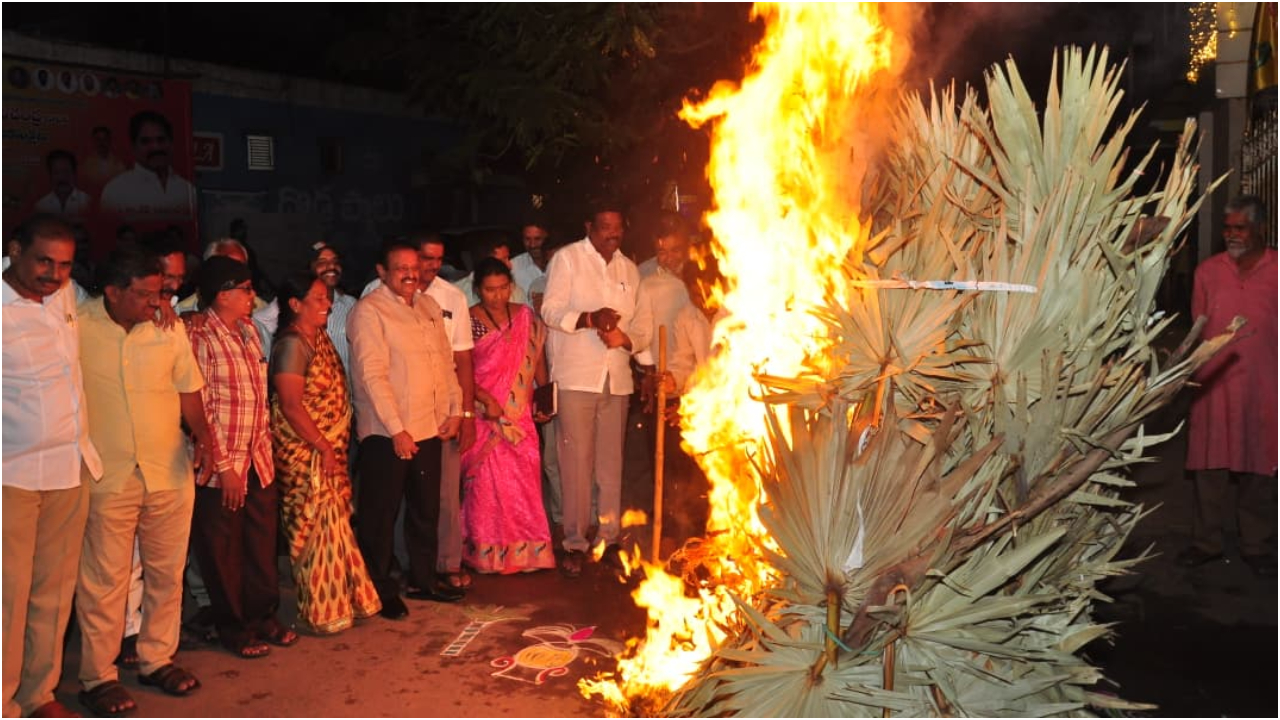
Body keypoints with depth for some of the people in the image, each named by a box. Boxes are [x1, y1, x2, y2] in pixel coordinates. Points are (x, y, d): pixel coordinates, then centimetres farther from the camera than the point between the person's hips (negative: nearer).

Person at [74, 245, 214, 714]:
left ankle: (158, 659, 29)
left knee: (167, 574, 13)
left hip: (170, 474, 4)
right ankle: (98, 677, 19)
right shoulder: (77, 329, -8)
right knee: (104, 582, 4)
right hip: (107, 479, -4)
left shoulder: (169, 330, 2)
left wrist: (202, 433, -8)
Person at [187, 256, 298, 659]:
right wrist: (224, 466, -16)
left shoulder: (248, 332, 9)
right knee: (223, 552, 9)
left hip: (259, 459, 7)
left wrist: (265, 444, 13)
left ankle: (263, 617, 32)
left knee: (262, 543, 16)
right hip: (222, 465, -7)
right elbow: (201, 409, -16)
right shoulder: (200, 337, -14)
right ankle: (234, 629, 24)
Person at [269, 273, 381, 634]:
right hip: (306, 453, -8)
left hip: (329, 450, 8)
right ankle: (324, 612, 14)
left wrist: (335, 448, 10)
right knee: (319, 528, 1)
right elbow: (291, 406, -21)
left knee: (335, 525, 15)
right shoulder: (292, 344, -16)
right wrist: (324, 449, -17)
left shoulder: (319, 336, 10)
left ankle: (345, 599, 28)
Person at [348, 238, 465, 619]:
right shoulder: (368, 311, -11)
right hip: (387, 433, -7)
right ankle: (381, 591, 20)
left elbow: (446, 360, 15)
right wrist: (397, 430, -20)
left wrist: (455, 408, 4)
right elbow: (372, 374, -17)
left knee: (426, 510, 17)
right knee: (381, 515, 6)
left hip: (429, 428, 7)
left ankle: (423, 579, 32)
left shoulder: (429, 307, 11)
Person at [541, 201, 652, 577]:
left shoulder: (629, 269, 15)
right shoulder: (567, 258, 1)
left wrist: (625, 338, -9)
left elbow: (642, 326, 14)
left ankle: (610, 537, 19)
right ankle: (575, 543, 4)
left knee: (612, 461, 9)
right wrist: (590, 318, -24)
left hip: (617, 377, 4)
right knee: (577, 459, -4)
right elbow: (551, 311, -8)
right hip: (577, 376, -4)